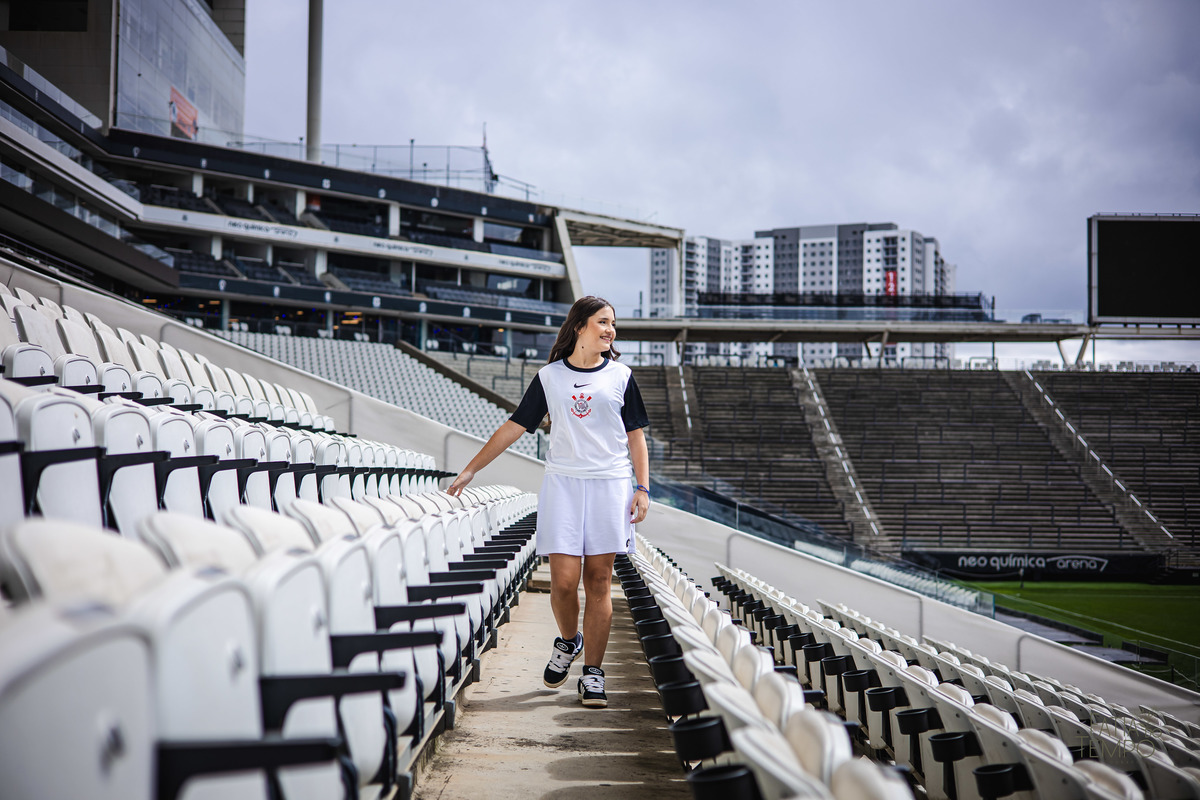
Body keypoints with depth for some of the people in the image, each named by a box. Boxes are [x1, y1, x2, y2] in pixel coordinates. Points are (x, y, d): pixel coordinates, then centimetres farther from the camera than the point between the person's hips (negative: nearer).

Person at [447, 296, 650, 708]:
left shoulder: (621, 376, 8)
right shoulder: (550, 377, 7)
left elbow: (636, 437, 9)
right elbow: (514, 427, 11)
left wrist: (642, 488, -1)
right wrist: (470, 469, 10)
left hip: (610, 484, 0)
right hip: (562, 483, 0)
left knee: (598, 580, -1)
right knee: (563, 579, -8)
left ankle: (592, 673, 6)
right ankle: (568, 641, 22)